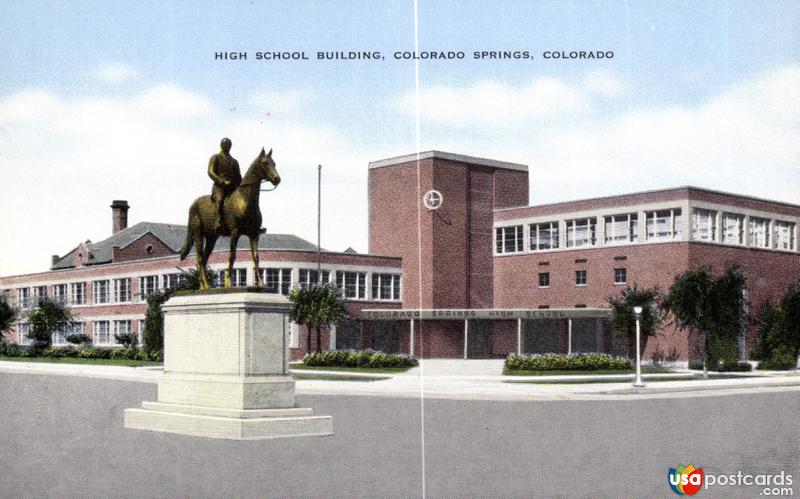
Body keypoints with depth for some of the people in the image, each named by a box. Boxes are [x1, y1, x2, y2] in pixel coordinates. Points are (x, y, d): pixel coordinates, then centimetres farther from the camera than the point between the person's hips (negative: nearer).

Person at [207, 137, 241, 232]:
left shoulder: (234, 161, 28)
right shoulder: (215, 158, 12)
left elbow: (238, 177, 27)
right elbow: (211, 172, -3)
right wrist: (223, 182, -17)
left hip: (233, 187, 5)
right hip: (219, 186, -5)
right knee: (220, 199, -36)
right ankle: (220, 221, -45)